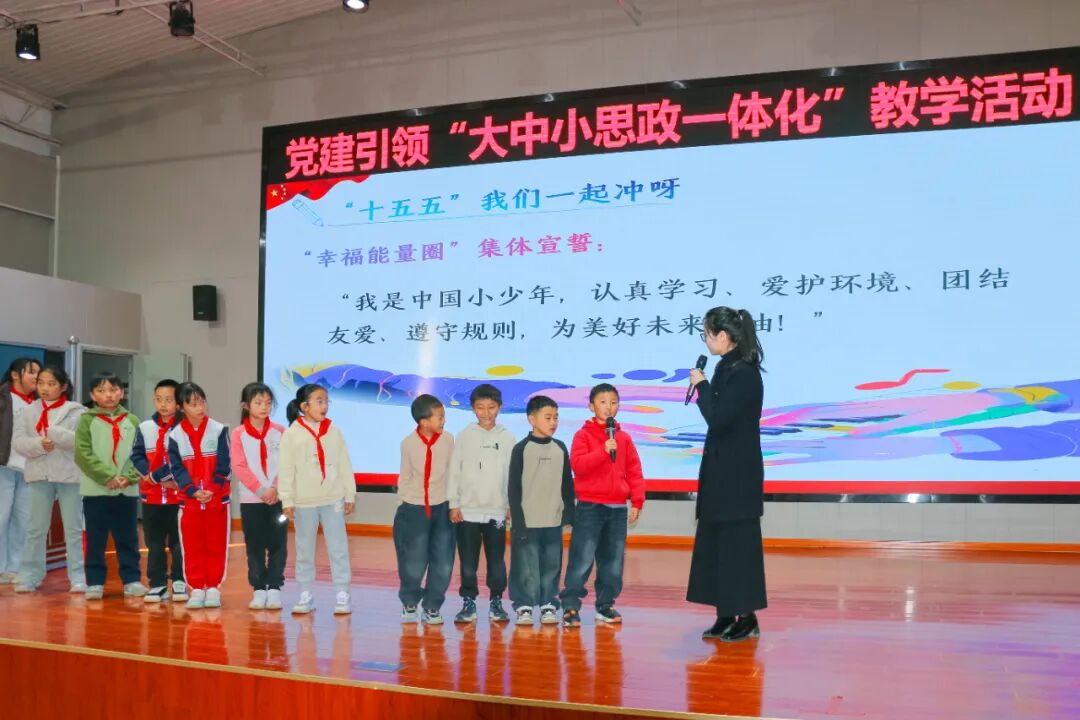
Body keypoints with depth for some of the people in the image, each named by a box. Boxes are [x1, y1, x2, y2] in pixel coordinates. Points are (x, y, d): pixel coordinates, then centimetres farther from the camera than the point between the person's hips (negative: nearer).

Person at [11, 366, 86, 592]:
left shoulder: (76, 411, -1)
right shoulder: (28, 412, 9)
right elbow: (18, 441, 0)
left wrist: (54, 433, -20)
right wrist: (39, 444, -17)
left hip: (69, 475, -3)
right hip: (39, 475, 3)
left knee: (74, 528, 2)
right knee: (36, 528, 10)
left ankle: (78, 578, 7)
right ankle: (29, 576, 18)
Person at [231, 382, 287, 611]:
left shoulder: (279, 431, 4)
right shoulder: (239, 434, 0)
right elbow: (239, 467, -5)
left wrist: (276, 488, -13)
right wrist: (261, 490, -13)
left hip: (278, 497, 1)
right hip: (251, 499, -1)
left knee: (277, 545, 1)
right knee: (255, 546, 4)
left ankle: (274, 588, 8)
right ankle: (258, 589, 12)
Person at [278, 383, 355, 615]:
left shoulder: (334, 432, 3)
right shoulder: (291, 434, -4)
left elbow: (344, 465, 6)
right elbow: (286, 470, -4)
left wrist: (350, 495, 6)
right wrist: (287, 501, -5)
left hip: (333, 500, 1)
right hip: (304, 501, -1)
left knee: (339, 549, 2)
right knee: (304, 551, 9)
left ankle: (343, 595, 9)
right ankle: (306, 595, 19)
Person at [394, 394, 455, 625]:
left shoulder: (448, 439, -5)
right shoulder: (408, 443, -5)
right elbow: (405, 476, 6)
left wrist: (454, 505, 2)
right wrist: (402, 505, 8)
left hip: (441, 508, 1)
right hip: (414, 508, -1)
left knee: (443, 563, 1)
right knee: (413, 563, 1)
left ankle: (432, 607, 18)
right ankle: (409, 603, 25)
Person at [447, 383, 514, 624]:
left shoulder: (507, 437, 3)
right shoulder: (464, 436, 1)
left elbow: (511, 473, 5)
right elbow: (454, 471, 2)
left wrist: (511, 505, 3)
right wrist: (453, 504, -2)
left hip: (497, 509, 0)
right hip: (467, 509, 0)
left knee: (497, 559, 6)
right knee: (468, 560, 4)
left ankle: (496, 602, 16)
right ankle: (469, 602, 13)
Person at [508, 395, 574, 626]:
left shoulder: (560, 448, 8)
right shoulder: (522, 449, -3)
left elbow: (568, 484, 13)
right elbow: (514, 487, -4)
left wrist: (569, 514, 9)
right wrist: (518, 520, -8)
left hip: (554, 520, 3)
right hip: (527, 520, -3)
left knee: (552, 567, 8)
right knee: (526, 568, 0)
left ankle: (549, 605, 18)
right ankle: (524, 606, 11)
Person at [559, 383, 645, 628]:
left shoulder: (624, 438, 10)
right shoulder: (583, 435, -1)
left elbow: (634, 471, 9)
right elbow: (577, 464, -15)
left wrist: (637, 501, 3)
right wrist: (603, 450, -23)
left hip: (617, 508, 4)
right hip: (589, 507, -4)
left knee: (613, 561, 10)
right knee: (581, 560, -5)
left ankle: (606, 605, 22)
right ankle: (570, 607, 3)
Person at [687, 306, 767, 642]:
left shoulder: (742, 372, -17)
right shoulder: (728, 368, 10)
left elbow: (718, 419, -22)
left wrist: (702, 385, -13)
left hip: (737, 473, -10)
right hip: (722, 472, 10)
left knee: (738, 543, -1)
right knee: (716, 542, 12)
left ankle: (747, 618, 10)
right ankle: (726, 615, 20)